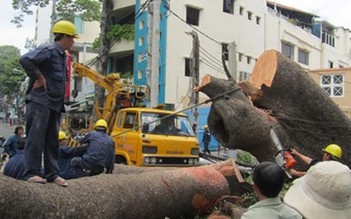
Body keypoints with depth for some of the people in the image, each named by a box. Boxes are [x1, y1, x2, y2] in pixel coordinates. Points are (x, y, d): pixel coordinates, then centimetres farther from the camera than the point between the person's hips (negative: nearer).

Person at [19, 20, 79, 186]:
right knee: (35, 137, -7)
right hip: (40, 102, -9)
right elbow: (25, 60, -24)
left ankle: (52, 174, 15)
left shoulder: (63, 56, 19)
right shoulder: (49, 51, -9)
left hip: (55, 104, 9)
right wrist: (39, 78, -17)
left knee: (52, 140, 9)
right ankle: (32, 173, -4)